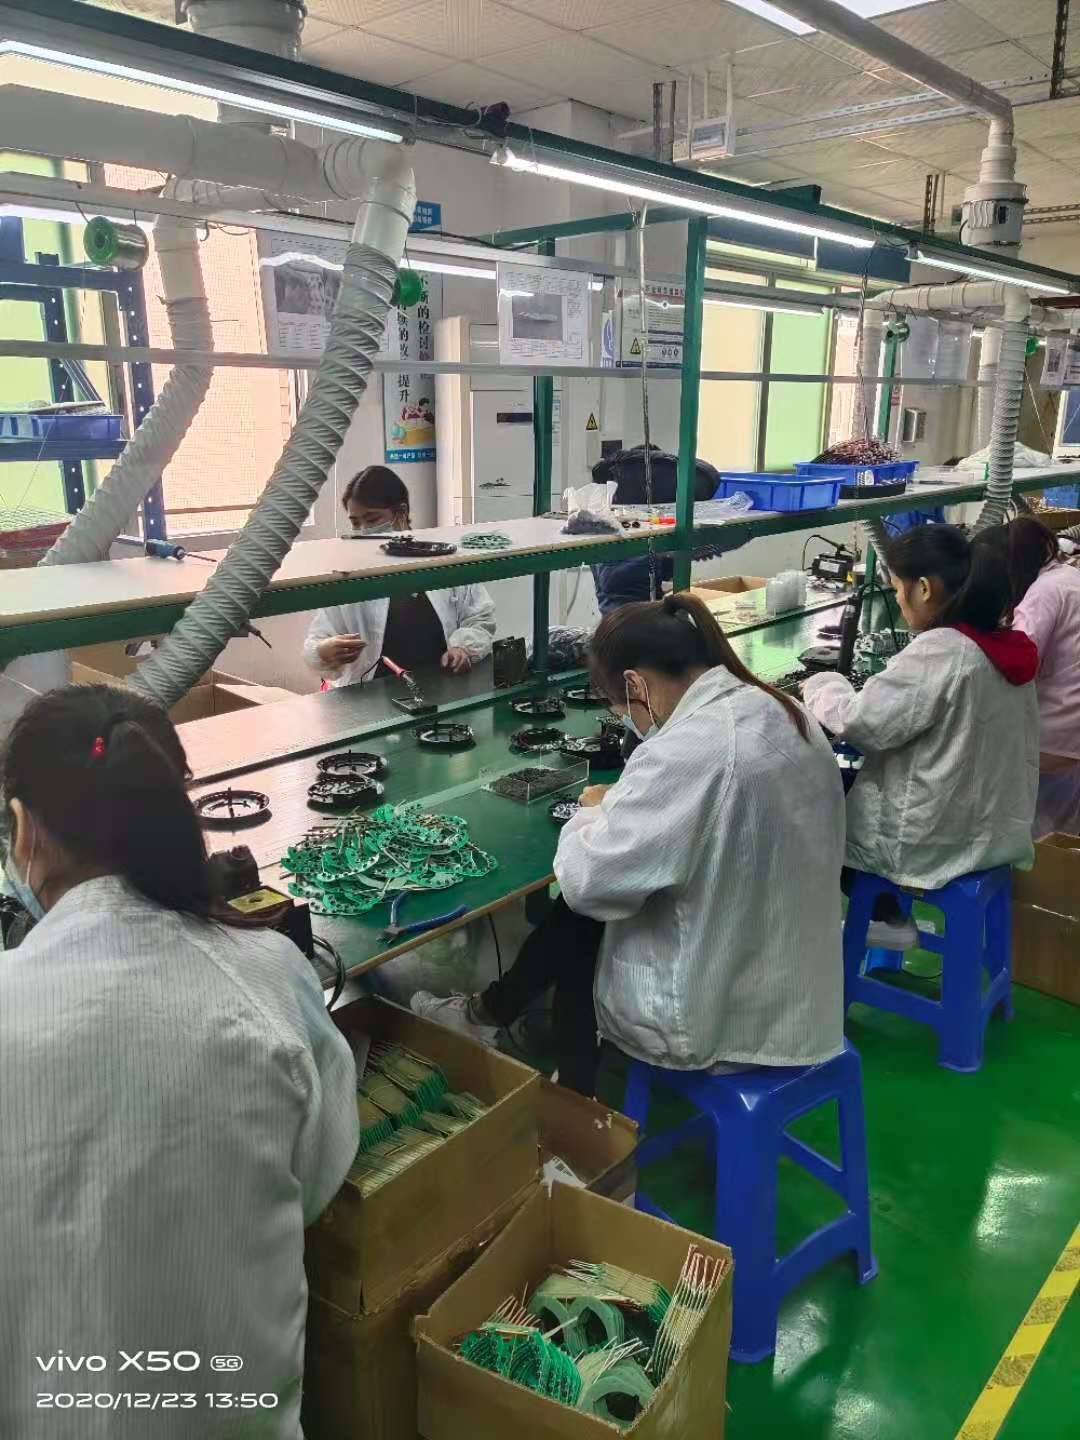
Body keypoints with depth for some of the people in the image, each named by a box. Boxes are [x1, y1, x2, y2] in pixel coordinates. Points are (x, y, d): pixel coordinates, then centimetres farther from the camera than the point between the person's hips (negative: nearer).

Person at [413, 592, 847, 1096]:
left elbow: (588, 880, -22)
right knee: (580, 912, 18)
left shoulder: (686, 751, -27)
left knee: (575, 923, 17)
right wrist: (622, 808, 9)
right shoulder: (786, 715, 0)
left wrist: (597, 811, -3)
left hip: (722, 1011, -8)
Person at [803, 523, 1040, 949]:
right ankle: (886, 916, 28)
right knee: (847, 784, 25)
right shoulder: (1005, 646, 0)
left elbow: (861, 723, -21)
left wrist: (821, 687, -2)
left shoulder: (938, 652, -25)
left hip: (938, 840, -8)